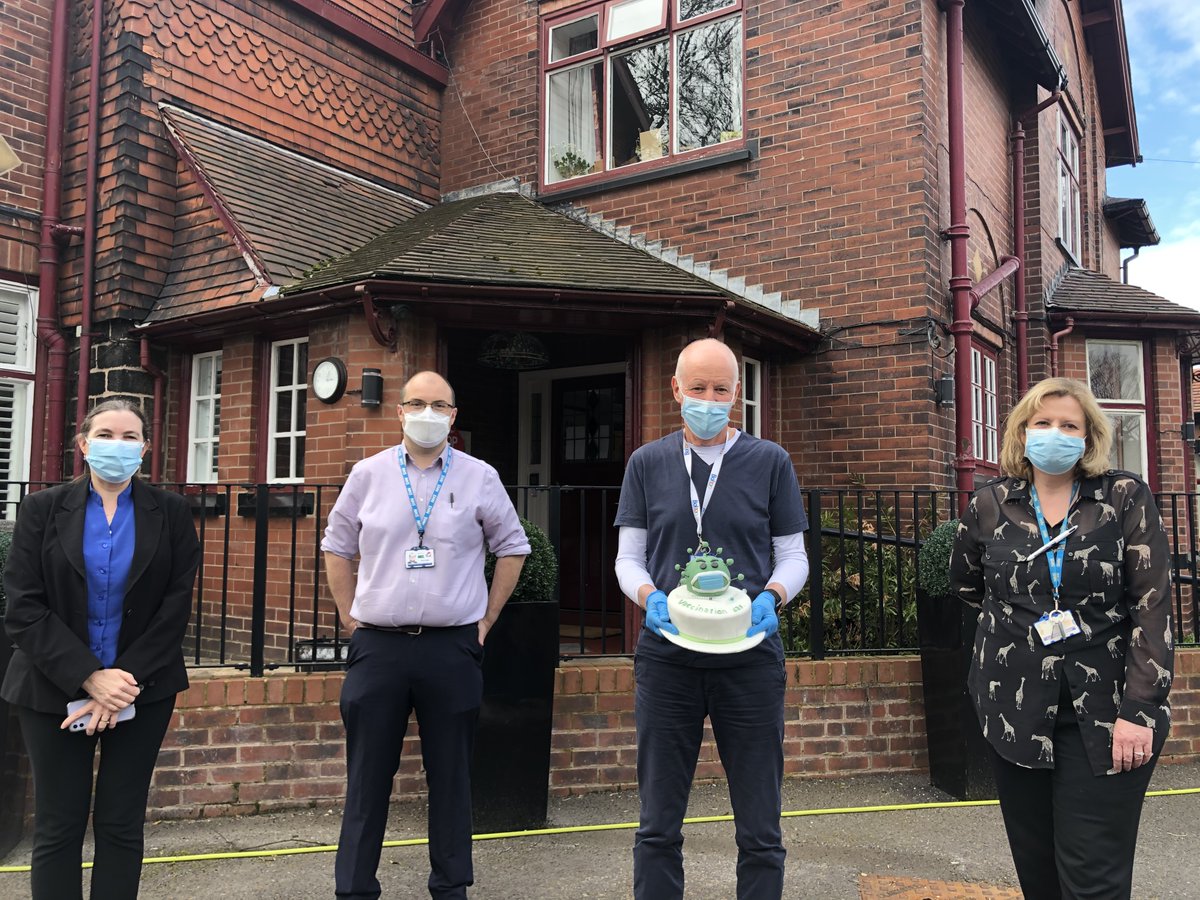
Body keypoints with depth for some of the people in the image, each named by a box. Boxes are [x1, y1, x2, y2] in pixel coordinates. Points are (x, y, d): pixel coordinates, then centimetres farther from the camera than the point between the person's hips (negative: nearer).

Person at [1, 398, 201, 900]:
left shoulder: (170, 514, 1)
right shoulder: (43, 510, 1)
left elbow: (175, 608, -3)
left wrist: (124, 684, -12)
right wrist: (90, 678, -15)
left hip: (141, 690, 0)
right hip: (53, 691, 0)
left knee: (121, 826, 6)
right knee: (57, 829, 6)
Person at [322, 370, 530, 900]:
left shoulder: (479, 478, 2)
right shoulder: (368, 474, 5)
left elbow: (512, 547, 10)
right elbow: (337, 547, 14)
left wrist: (486, 618, 6)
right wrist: (350, 617, 8)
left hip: (453, 647, 0)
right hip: (378, 644, 1)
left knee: (451, 776, 9)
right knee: (368, 777, 8)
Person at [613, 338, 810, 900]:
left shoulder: (770, 462, 6)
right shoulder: (646, 464, 8)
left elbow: (792, 556, 7)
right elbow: (628, 557, 8)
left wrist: (771, 596, -14)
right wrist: (649, 596, -14)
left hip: (751, 657, 0)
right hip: (666, 657, 1)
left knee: (760, 831, 8)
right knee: (658, 827, 9)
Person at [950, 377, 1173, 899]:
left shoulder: (1126, 499, -3)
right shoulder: (990, 507, 3)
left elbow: (1153, 608, -8)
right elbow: (965, 584, 20)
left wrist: (1140, 710, -14)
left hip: (1104, 715, -2)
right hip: (1017, 711, 2)